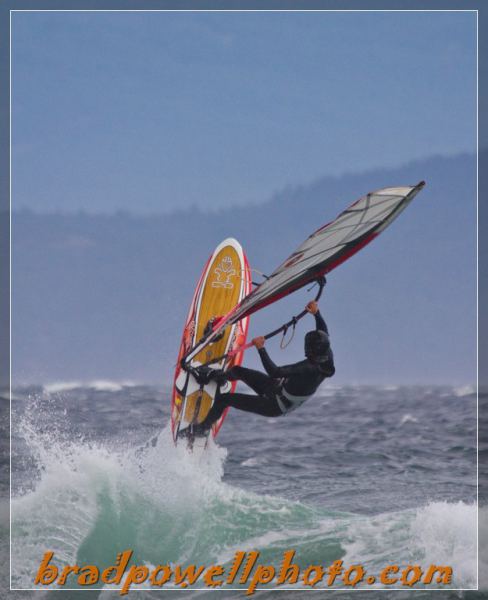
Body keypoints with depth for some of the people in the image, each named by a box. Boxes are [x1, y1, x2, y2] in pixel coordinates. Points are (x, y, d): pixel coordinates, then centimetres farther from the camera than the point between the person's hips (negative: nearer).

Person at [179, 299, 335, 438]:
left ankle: (202, 428, 26)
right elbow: (324, 334, 6)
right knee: (238, 371, 17)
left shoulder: (308, 369, -40)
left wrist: (261, 349, -35)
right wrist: (316, 313, 4)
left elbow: (274, 372, -41)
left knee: (224, 399, 1)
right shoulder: (328, 360, -15)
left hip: (274, 407, -8)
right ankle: (218, 376, 51)